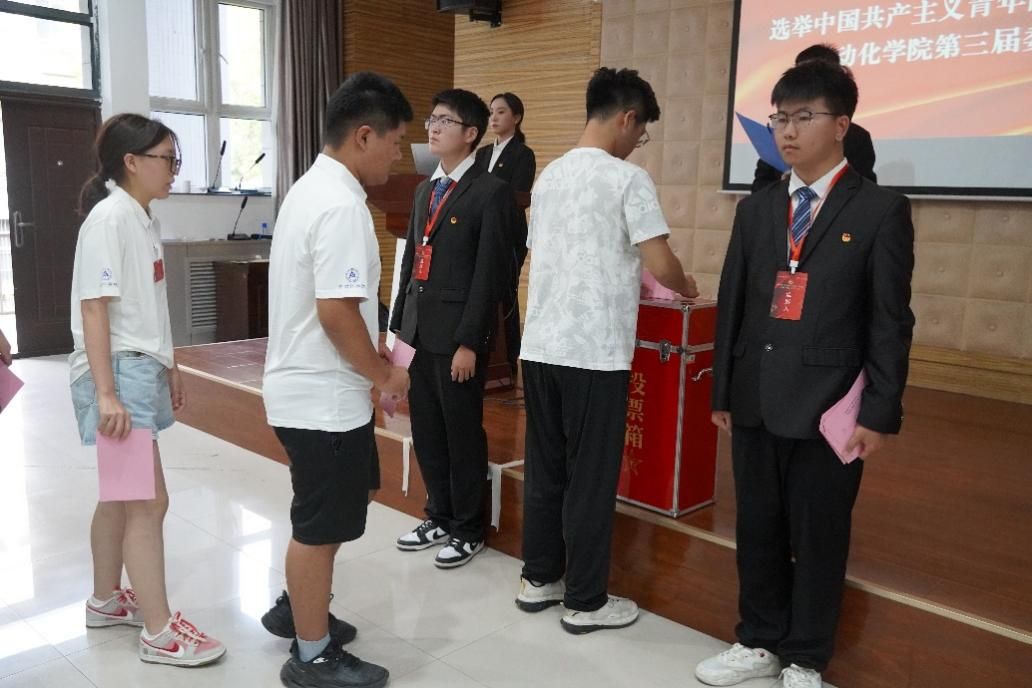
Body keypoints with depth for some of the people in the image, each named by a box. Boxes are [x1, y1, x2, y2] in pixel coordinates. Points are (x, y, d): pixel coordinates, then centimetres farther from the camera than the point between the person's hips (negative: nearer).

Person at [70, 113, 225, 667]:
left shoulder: (143, 219, 12)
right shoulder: (110, 217, -15)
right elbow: (93, 309, -19)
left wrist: (167, 368, 21)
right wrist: (106, 393, -22)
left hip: (141, 370, 9)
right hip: (118, 373, -9)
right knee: (148, 500, -5)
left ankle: (106, 601, 33)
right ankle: (159, 633, 4)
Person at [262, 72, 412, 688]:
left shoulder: (313, 189, 11)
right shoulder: (342, 206, -22)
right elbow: (337, 312, -27)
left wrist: (373, 366, 16)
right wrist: (384, 374, -11)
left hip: (312, 387, 10)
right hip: (323, 396, -10)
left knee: (345, 502, 24)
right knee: (322, 525, 5)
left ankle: (297, 608, 39)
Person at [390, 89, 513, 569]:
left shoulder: (491, 192, -9)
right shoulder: (425, 190, 16)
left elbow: (490, 273, -14)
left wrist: (469, 341, -17)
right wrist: (397, 325, 14)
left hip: (456, 333, -7)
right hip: (417, 330, 8)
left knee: (463, 434, 5)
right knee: (426, 432, 15)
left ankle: (468, 529, 21)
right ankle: (439, 516, 32)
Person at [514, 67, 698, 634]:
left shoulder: (548, 176, 12)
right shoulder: (628, 178, -9)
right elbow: (660, 267, -13)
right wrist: (685, 286, 10)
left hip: (540, 345, 7)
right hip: (595, 352, -7)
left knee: (543, 467, 15)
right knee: (591, 477, 4)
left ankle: (539, 579, 27)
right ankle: (586, 601, 15)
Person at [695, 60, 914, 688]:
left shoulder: (881, 210, -3)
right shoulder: (756, 209, 11)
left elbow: (891, 322, -5)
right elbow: (731, 304, 10)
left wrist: (882, 413, -9)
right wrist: (723, 391, 9)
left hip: (828, 405, -4)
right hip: (756, 401, 4)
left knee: (817, 537, 8)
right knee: (758, 530, 14)